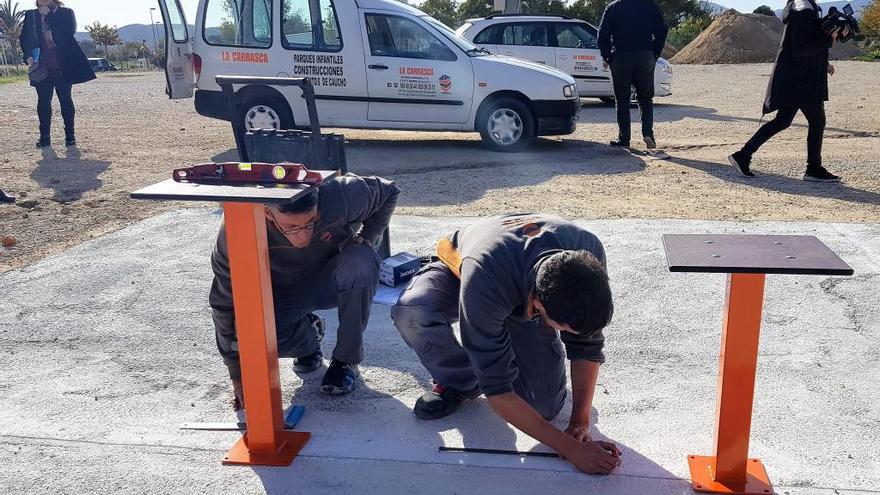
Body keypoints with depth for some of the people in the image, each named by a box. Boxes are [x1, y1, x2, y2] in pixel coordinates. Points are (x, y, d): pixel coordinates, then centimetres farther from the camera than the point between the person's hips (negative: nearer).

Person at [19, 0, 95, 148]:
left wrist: (48, 15, -16)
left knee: (66, 100, 2)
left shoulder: (66, 13, 1)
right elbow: (25, 38, 12)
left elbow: (68, 32, -17)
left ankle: (70, 135, 11)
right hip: (42, 68, 3)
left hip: (63, 67, -3)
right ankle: (44, 137, 7)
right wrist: (28, 55, -5)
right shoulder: (31, 16, 10)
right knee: (43, 101, 2)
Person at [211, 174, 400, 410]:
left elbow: (388, 191, -8)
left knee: (361, 263, -35)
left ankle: (346, 359, -12)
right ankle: (307, 334, 6)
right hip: (282, 291, 0)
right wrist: (239, 379, -15)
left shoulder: (339, 196, -32)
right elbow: (225, 303, -19)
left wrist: (366, 239, -20)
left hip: (333, 280, 0)